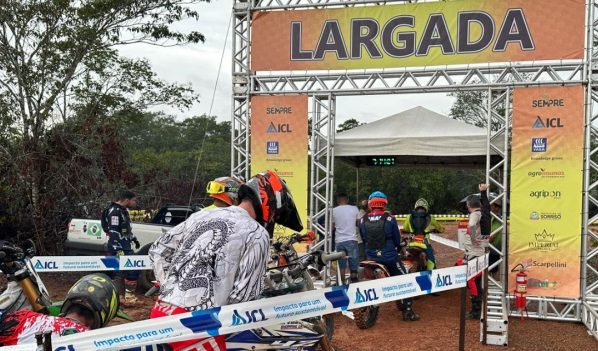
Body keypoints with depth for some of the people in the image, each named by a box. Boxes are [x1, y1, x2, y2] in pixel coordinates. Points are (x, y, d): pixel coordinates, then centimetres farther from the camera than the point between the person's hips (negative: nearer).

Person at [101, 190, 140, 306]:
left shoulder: (123, 210, 15)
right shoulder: (115, 211, -17)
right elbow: (113, 232, -22)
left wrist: (133, 239, 31)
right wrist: (118, 250, -25)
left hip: (125, 247, 10)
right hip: (119, 248, -10)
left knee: (121, 272, 12)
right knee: (133, 270, -10)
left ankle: (119, 297, 17)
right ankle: (129, 297, -3)